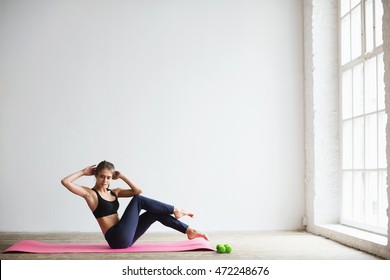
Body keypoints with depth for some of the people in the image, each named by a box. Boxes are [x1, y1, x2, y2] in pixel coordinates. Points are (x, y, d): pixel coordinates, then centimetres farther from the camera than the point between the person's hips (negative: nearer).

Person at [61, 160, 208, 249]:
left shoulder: (114, 192, 15)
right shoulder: (89, 193, -4)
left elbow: (138, 191, 8)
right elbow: (65, 182, -15)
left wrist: (122, 176, 5)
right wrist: (83, 172, -4)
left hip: (126, 238, 8)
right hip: (117, 239, -8)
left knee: (155, 213, 0)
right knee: (138, 200, -10)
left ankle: (189, 230, 1)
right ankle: (174, 210, 1)